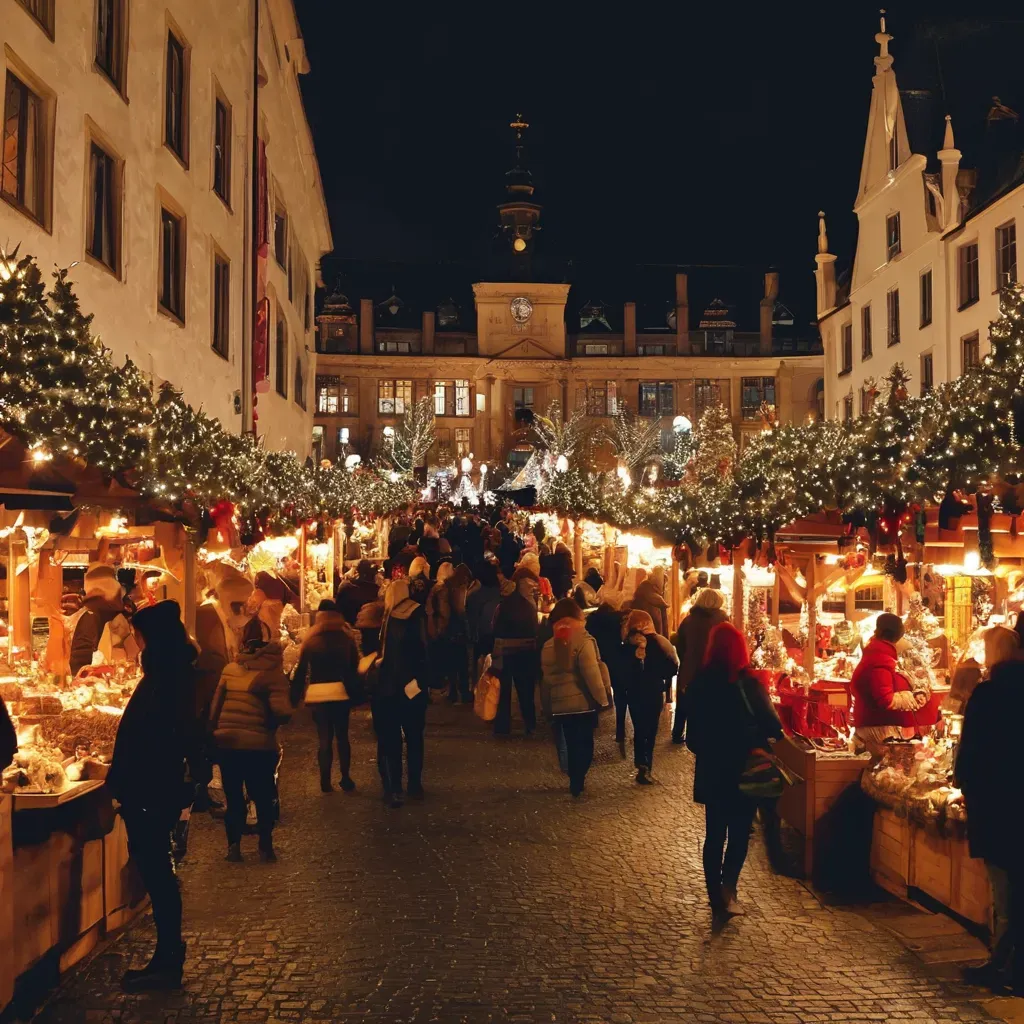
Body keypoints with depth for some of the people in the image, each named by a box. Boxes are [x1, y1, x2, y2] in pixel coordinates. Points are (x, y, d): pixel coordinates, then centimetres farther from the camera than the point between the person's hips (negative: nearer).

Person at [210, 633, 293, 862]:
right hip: (259, 744, -3)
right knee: (263, 798, 12)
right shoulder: (273, 673, -7)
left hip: (226, 742, 3)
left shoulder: (230, 668, 5)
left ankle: (233, 845, 9)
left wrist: (215, 731, 14)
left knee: (233, 797, 14)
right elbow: (282, 712, -17)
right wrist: (271, 723, 3)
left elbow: (216, 704, 6)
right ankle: (265, 847, 15)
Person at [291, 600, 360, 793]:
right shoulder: (347, 637, 3)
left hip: (317, 694, 0)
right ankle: (346, 779, 11)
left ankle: (326, 782, 6)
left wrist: (294, 697, 7)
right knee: (342, 736, 12)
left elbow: (301, 670, 3)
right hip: (340, 692, 0)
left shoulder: (310, 640, 4)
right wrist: (356, 692, 10)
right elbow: (354, 667, 3)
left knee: (324, 738, 7)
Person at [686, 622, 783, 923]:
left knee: (714, 834, 13)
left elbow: (692, 736, 2)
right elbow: (773, 727, -11)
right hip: (744, 771, -3)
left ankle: (717, 900, 17)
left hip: (711, 772, 3)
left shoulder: (699, 684, -5)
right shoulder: (749, 684, -16)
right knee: (740, 831, 11)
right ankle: (728, 887, -8)